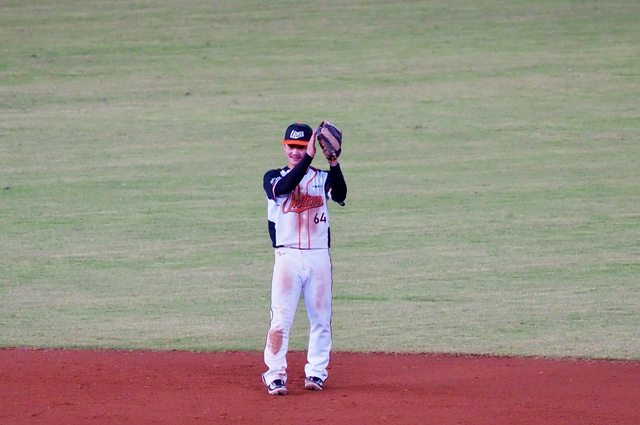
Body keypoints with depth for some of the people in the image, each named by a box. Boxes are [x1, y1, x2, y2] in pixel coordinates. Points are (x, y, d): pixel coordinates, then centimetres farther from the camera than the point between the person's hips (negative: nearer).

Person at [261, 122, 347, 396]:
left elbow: (340, 195, -13)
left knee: (321, 318, 4)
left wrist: (334, 162, -28)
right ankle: (276, 374, -8)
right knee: (281, 319, -8)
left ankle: (316, 372, 13)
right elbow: (284, 187, -19)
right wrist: (308, 158, -26)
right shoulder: (274, 177, 6)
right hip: (287, 256, -2)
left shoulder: (323, 178, 9)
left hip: (319, 257, 2)